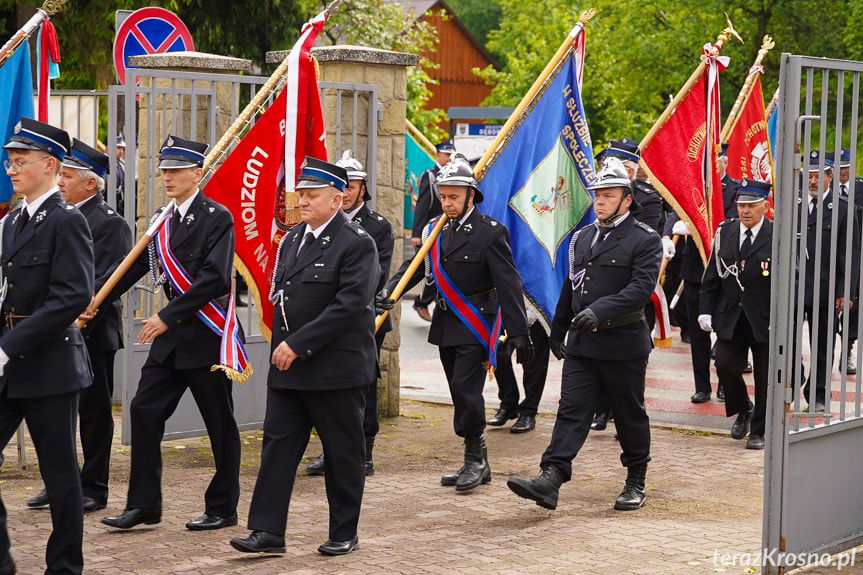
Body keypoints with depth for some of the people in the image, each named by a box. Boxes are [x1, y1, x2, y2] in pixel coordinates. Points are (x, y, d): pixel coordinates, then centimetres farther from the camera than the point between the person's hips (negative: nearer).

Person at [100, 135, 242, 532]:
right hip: (172, 336, 7)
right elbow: (133, 266, 12)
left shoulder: (217, 218, -11)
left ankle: (222, 508, 16)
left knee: (220, 424, 4)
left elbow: (215, 278, -21)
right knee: (144, 410, 2)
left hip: (207, 335, -7)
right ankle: (144, 504, 9)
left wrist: (168, 316, -22)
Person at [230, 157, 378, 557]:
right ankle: (268, 532, 6)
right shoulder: (292, 239, 13)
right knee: (277, 445, 3)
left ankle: (344, 534, 17)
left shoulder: (357, 243, -12)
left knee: (343, 452, 5)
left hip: (337, 369, -7)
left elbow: (350, 304, -20)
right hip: (288, 365, 7)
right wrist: (281, 346, 8)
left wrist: (299, 344, -21)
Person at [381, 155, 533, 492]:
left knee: (465, 388, -14)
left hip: (477, 323, -7)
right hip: (446, 323, 7)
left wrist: (519, 333, -17)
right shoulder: (435, 230, 8)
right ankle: (477, 465, 19)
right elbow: (415, 265, 9)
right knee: (461, 392, 11)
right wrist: (390, 289, -11)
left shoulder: (490, 233, -11)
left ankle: (475, 458, -1)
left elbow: (509, 284, -13)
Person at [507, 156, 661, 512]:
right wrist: (558, 330, 24)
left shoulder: (645, 240, -6)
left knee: (630, 415, 7)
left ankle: (636, 484, 21)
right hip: (582, 343, 5)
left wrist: (600, 310, -29)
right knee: (571, 410, -4)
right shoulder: (582, 239, 15)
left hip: (623, 345, -5)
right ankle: (550, 481, -13)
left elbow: (641, 287, -19)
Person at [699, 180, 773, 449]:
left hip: (765, 320, -3)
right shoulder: (724, 232, 5)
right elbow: (712, 277, 9)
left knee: (765, 377, 4)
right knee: (725, 366, -6)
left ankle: (759, 431, 20)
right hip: (730, 317, 3)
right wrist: (705, 310, 1)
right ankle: (743, 410, 23)